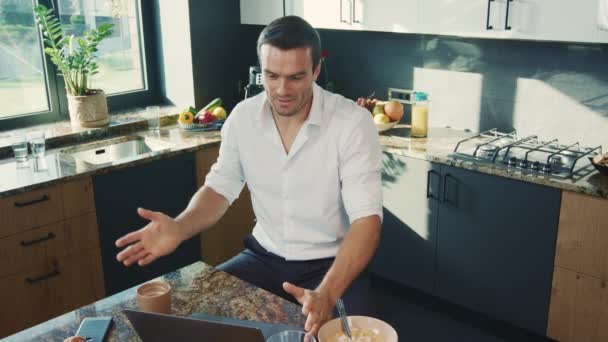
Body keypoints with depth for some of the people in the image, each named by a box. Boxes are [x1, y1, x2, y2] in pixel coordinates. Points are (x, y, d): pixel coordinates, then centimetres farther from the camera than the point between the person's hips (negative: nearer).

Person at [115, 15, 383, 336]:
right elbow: (220, 188, 6)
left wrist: (326, 294, -40)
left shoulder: (353, 122, -19)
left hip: (331, 264, -3)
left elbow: (366, 219, -24)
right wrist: (179, 228, -17)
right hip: (265, 257, 4)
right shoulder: (243, 117, -5)